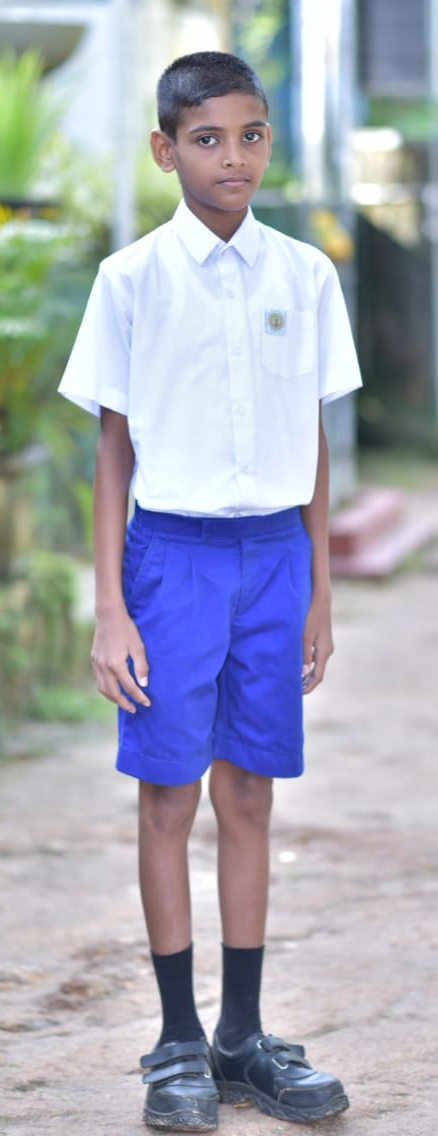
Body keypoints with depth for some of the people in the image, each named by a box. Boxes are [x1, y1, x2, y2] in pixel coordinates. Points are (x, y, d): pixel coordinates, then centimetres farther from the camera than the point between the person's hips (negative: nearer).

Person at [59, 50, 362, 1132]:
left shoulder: (305, 276, 4)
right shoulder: (133, 280, -3)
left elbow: (315, 444, 10)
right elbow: (114, 451, -1)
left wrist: (320, 592, 10)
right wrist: (109, 611, -5)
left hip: (275, 551, 2)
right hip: (173, 548, -2)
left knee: (248, 796, 7)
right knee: (169, 795, 2)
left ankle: (244, 1036, 16)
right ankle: (179, 1041, 12)